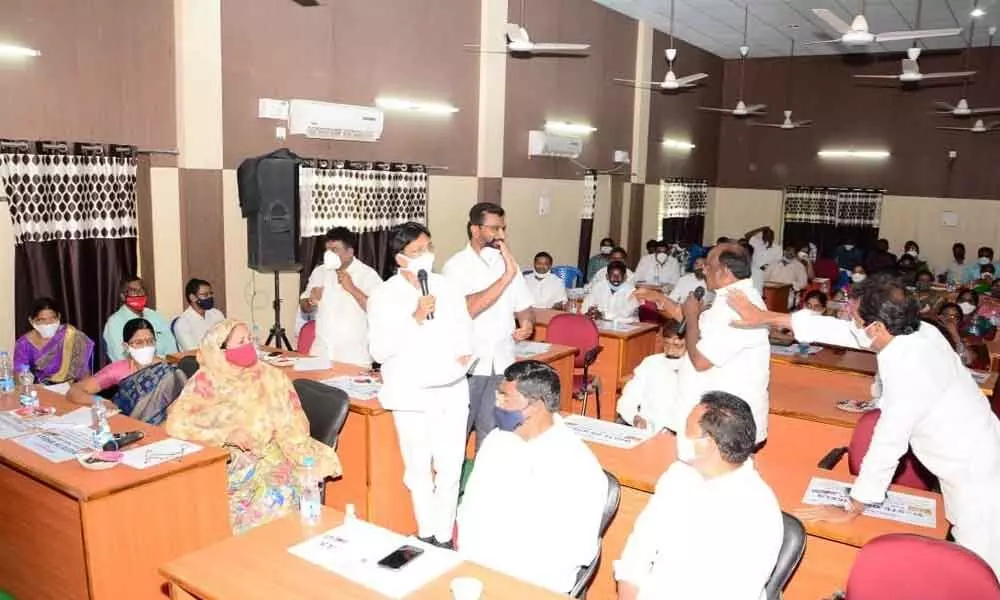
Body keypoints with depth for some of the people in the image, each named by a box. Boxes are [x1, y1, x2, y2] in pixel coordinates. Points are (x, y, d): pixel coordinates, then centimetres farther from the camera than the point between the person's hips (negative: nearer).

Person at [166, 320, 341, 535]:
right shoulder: (206, 381, -4)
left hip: (271, 456, 1)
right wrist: (227, 435, -21)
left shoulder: (270, 376, 0)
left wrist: (308, 458, -18)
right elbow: (176, 424, -12)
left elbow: (292, 428, -2)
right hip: (227, 462, -1)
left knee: (281, 494, -27)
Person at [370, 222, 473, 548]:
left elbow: (464, 327, 17)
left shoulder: (449, 287, 5)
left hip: (452, 390, 3)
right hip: (412, 394, -3)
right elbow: (379, 350, -14)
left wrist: (466, 350, -4)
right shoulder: (384, 296, -7)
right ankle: (426, 536, 27)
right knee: (419, 469, 10)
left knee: (450, 467, 5)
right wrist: (415, 319, -22)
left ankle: (444, 537, 21)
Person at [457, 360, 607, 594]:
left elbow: (578, 548, -14)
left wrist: (505, 577, -18)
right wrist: (467, 554, -5)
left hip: (532, 583, -5)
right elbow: (473, 502, 11)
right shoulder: (496, 439, 4)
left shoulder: (578, 466, -15)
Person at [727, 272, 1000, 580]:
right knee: (966, 566, 18)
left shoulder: (908, 370, -32)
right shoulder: (916, 333, -6)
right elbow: (841, 330, 4)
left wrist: (851, 509, -8)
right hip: (973, 461, 9)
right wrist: (765, 317, 10)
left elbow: (886, 447, -22)